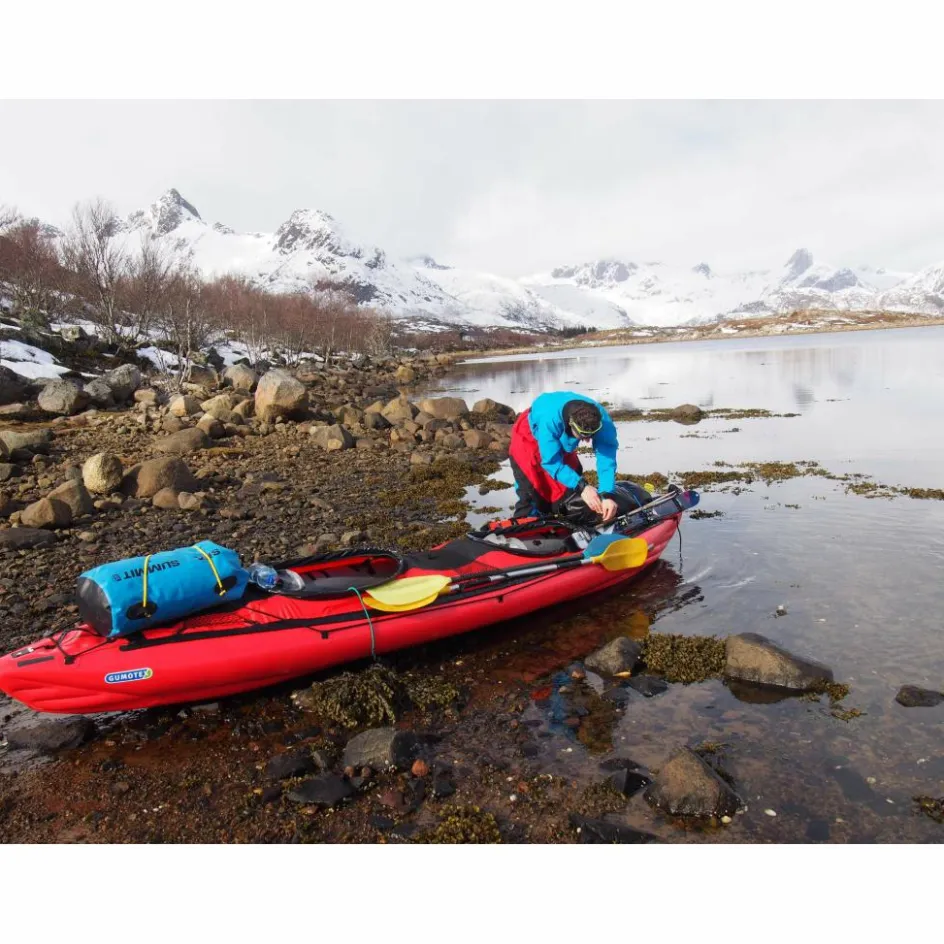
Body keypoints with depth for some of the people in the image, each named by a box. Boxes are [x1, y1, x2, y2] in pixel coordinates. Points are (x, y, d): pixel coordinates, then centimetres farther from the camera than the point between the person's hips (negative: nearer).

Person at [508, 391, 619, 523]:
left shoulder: (601, 420, -32)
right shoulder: (549, 420, -45)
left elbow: (607, 459, -34)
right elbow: (551, 462, -38)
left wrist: (607, 495, -47)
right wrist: (581, 486, -46)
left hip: (563, 441, 5)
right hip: (529, 437, -5)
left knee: (570, 493, 5)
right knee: (531, 496, -15)